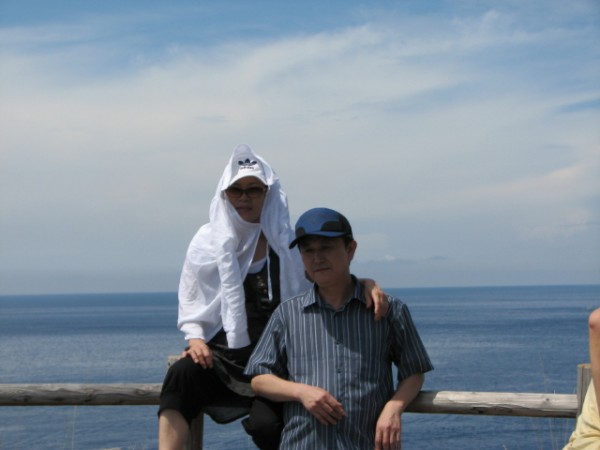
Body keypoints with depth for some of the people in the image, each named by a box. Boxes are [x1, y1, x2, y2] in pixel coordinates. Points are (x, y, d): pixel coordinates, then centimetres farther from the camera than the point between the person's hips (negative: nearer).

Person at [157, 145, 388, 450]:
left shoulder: (289, 241, 4)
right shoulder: (207, 242, 8)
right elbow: (190, 303, 15)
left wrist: (367, 284, -18)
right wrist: (195, 338, -5)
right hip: (222, 354, 1)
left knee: (266, 424, -29)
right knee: (182, 374, -33)